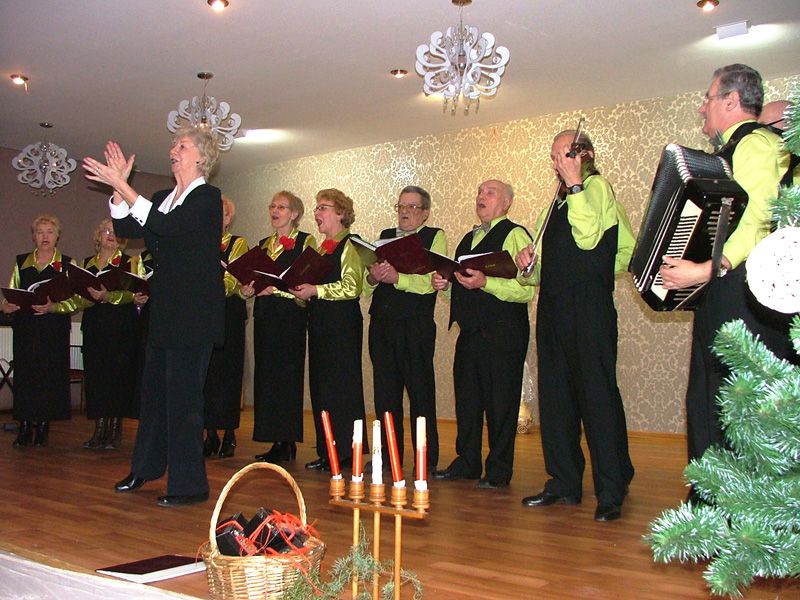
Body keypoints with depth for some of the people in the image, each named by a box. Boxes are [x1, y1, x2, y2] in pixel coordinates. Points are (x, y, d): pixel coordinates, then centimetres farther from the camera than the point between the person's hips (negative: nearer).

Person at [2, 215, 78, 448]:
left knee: (49, 375, -3)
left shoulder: (67, 263, 4)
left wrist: (53, 307, -19)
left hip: (54, 329, -2)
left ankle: (43, 427, 7)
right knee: (24, 374, -1)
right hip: (25, 328, 2)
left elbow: (75, 300, -3)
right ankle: (24, 428, 6)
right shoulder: (21, 262, 14)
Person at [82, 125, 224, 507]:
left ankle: (189, 484, 1)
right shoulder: (163, 198, 17)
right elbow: (126, 228, 8)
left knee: (183, 394, -7)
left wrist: (121, 186, -21)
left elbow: (165, 227, -22)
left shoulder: (207, 197, -8)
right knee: (154, 389, 15)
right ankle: (145, 469, 30)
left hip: (193, 314, -8)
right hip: (164, 311, 8)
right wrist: (119, 184, -1)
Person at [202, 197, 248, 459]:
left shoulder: (238, 244, 4)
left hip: (228, 315, -4)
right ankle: (211, 435, 9)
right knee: (205, 373, 2)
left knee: (227, 373, -3)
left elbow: (232, 280, -10)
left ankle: (230, 435, 4)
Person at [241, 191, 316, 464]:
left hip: (291, 316, -7)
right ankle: (276, 442, 12)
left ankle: (287, 443, 0)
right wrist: (248, 288, 0)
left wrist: (276, 288, -19)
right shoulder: (263, 244, 19)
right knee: (265, 375, 5)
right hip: (265, 316, 7)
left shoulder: (305, 241, -1)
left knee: (286, 376, -6)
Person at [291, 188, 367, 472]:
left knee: (341, 384, -5)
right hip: (319, 323, 9)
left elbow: (351, 288, -18)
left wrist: (316, 291, -19)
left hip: (343, 323, -9)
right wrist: (302, 291, 5)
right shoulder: (322, 248, 19)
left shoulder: (351, 246, -7)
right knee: (320, 386, 9)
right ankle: (327, 451, 17)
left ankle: (345, 452, 2)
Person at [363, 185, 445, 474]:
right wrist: (372, 277, -8)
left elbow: (431, 282, -13)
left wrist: (397, 278, -21)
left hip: (415, 327, -5)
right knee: (385, 393, 9)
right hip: (381, 325, 5)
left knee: (420, 393, -2)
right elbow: (366, 287, 13)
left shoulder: (435, 237, 3)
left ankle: (426, 460, 6)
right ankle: (387, 456, 18)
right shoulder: (385, 236, 18)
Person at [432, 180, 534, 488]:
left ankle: (498, 471, 8)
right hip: (470, 332, 8)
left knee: (500, 402, -1)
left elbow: (527, 289, -18)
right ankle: (466, 463, 24)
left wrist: (485, 283, -27)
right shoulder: (468, 238, 20)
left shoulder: (514, 235, -7)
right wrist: (444, 282, 7)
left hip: (502, 334, -8)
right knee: (466, 398, 12)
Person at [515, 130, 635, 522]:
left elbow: (588, 237, -20)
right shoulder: (558, 201, 22)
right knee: (554, 397, 9)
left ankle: (611, 491, -2)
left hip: (589, 309, -8)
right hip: (553, 309, 8)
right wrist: (529, 264, 4)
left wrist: (575, 185, -15)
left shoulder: (597, 185, -1)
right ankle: (563, 483, 18)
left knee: (597, 394, -8)